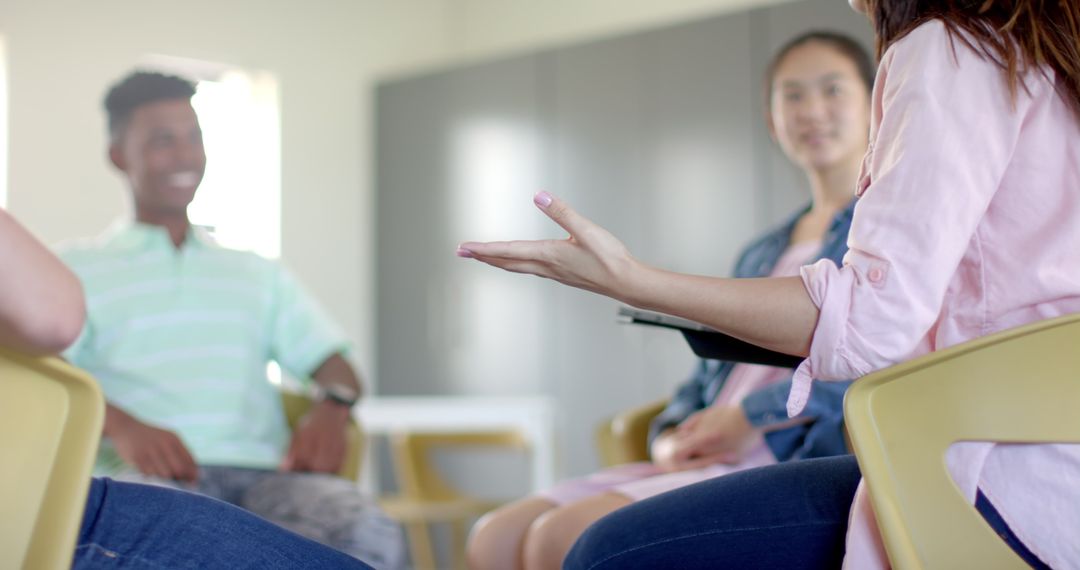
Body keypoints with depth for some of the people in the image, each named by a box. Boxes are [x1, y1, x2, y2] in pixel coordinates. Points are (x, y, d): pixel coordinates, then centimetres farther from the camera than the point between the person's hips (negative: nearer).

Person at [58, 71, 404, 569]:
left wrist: (334, 407, -5)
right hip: (147, 474, -2)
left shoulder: (258, 273, 31)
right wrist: (121, 426, -18)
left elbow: (332, 362, 21)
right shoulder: (75, 267, 20)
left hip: (262, 470, 3)